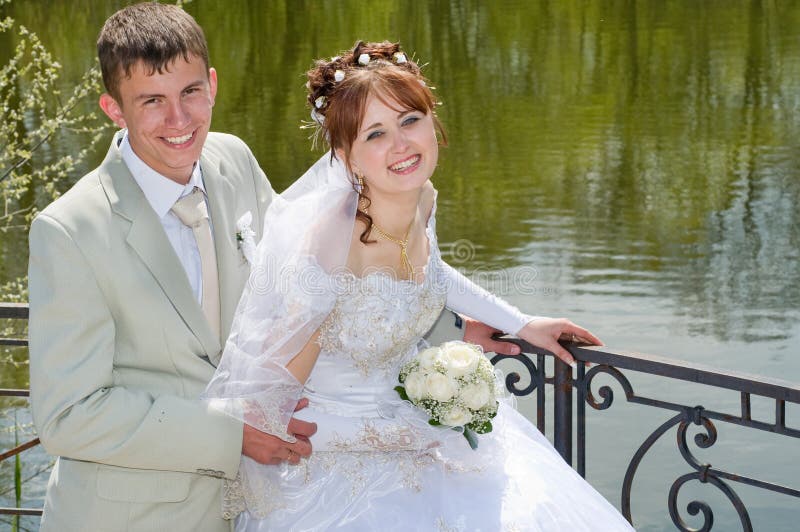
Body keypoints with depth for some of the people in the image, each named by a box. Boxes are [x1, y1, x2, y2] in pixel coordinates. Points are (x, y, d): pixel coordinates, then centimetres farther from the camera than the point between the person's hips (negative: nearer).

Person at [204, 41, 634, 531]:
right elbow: (279, 400, -22)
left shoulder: (423, 200, -7)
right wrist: (411, 431, -19)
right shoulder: (328, 247, -29)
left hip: (416, 413, 7)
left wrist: (521, 323, 18)